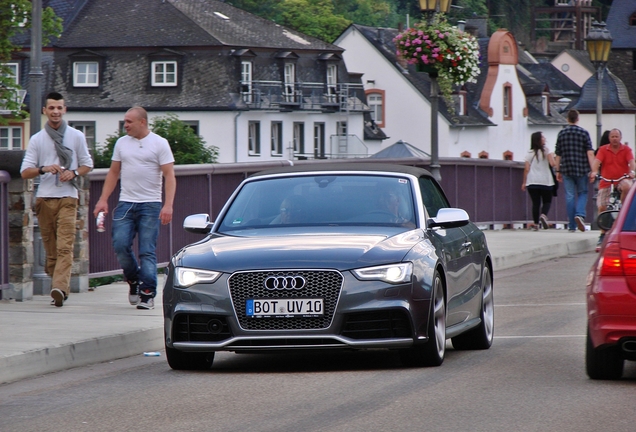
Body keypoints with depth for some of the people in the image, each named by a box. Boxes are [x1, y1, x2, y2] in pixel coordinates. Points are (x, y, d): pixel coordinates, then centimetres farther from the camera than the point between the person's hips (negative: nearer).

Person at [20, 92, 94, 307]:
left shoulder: (76, 136, 10)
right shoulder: (37, 139, 10)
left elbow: (87, 164, 15)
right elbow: (25, 171, 6)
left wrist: (74, 173, -7)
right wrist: (44, 169, -14)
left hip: (67, 197, -2)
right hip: (44, 198, 2)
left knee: (65, 246, -16)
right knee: (50, 248, 3)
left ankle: (59, 288, -28)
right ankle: (60, 288, 14)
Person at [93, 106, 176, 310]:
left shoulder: (159, 144, -1)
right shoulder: (121, 143, 12)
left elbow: (169, 176, -6)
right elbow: (113, 173, 18)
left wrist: (168, 205, -16)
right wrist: (103, 200, 8)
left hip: (150, 204, -4)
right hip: (125, 203, 4)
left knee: (147, 251, -6)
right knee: (120, 244, -9)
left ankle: (147, 294, -3)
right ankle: (133, 280, 16)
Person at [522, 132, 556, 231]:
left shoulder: (529, 153, 5)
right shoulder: (546, 150, -2)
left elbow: (526, 169, 2)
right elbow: (552, 164, -12)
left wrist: (524, 182, 9)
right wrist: (552, 156, 7)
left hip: (532, 182, 2)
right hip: (545, 181, -2)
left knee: (535, 203, 6)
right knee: (547, 201, 8)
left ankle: (536, 224, 1)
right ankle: (543, 215, -20)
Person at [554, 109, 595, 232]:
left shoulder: (562, 133, 4)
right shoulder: (584, 132, -2)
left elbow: (558, 154, 7)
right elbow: (590, 153, -8)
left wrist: (558, 171, 15)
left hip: (566, 169, 1)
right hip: (581, 169, -1)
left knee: (570, 196, 4)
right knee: (582, 193, 12)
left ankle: (571, 226, 4)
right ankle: (580, 214, -15)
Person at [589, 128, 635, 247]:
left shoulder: (626, 149, 3)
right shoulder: (603, 150, 3)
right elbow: (597, 161, -11)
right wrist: (594, 172, -32)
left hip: (622, 179, -1)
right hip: (606, 182, 1)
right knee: (602, 207, -6)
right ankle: (603, 234, 9)